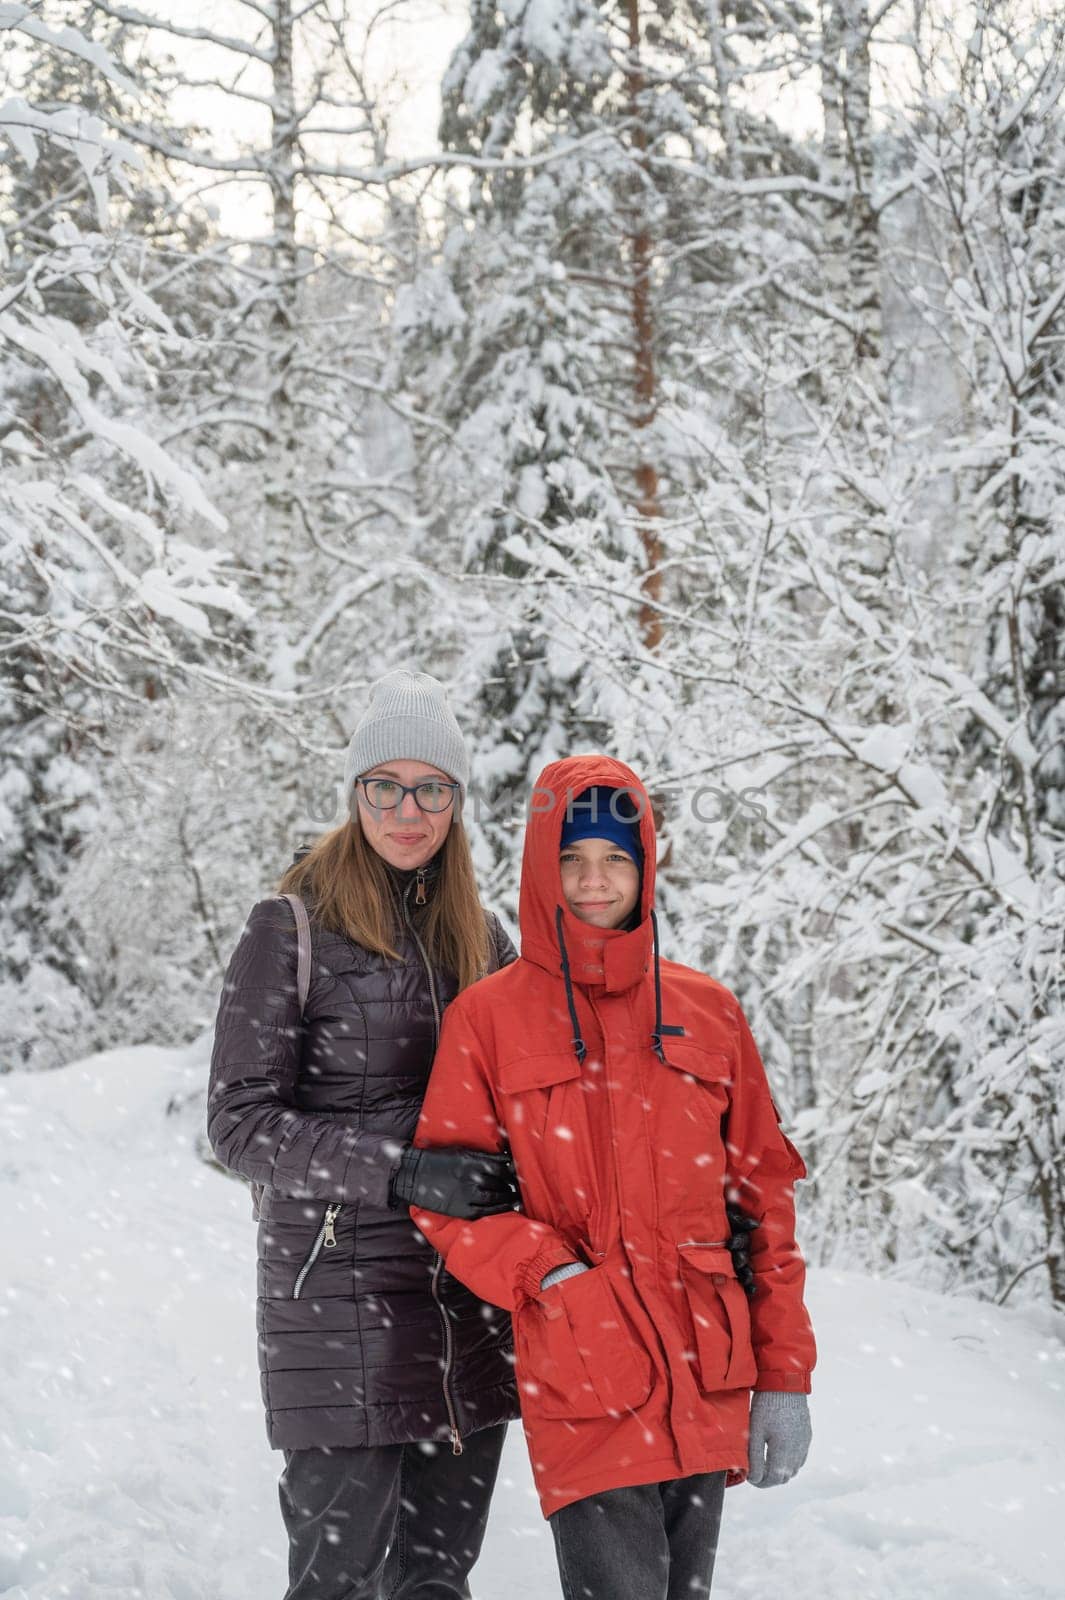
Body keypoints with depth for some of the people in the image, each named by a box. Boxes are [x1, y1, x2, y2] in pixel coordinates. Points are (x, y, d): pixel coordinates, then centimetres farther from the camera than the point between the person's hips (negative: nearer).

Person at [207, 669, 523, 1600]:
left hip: (472, 1308, 5)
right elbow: (240, 1124, -9)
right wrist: (399, 1168, -20)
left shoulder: (482, 937, 12)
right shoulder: (293, 929, -4)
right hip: (343, 1302, -5)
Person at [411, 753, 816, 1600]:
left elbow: (763, 1196, 11)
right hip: (582, 1389, -3)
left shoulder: (708, 1012, 9)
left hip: (708, 1391, 4)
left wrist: (784, 1375, 7)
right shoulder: (489, 1017, 1)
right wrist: (549, 1276, -17)